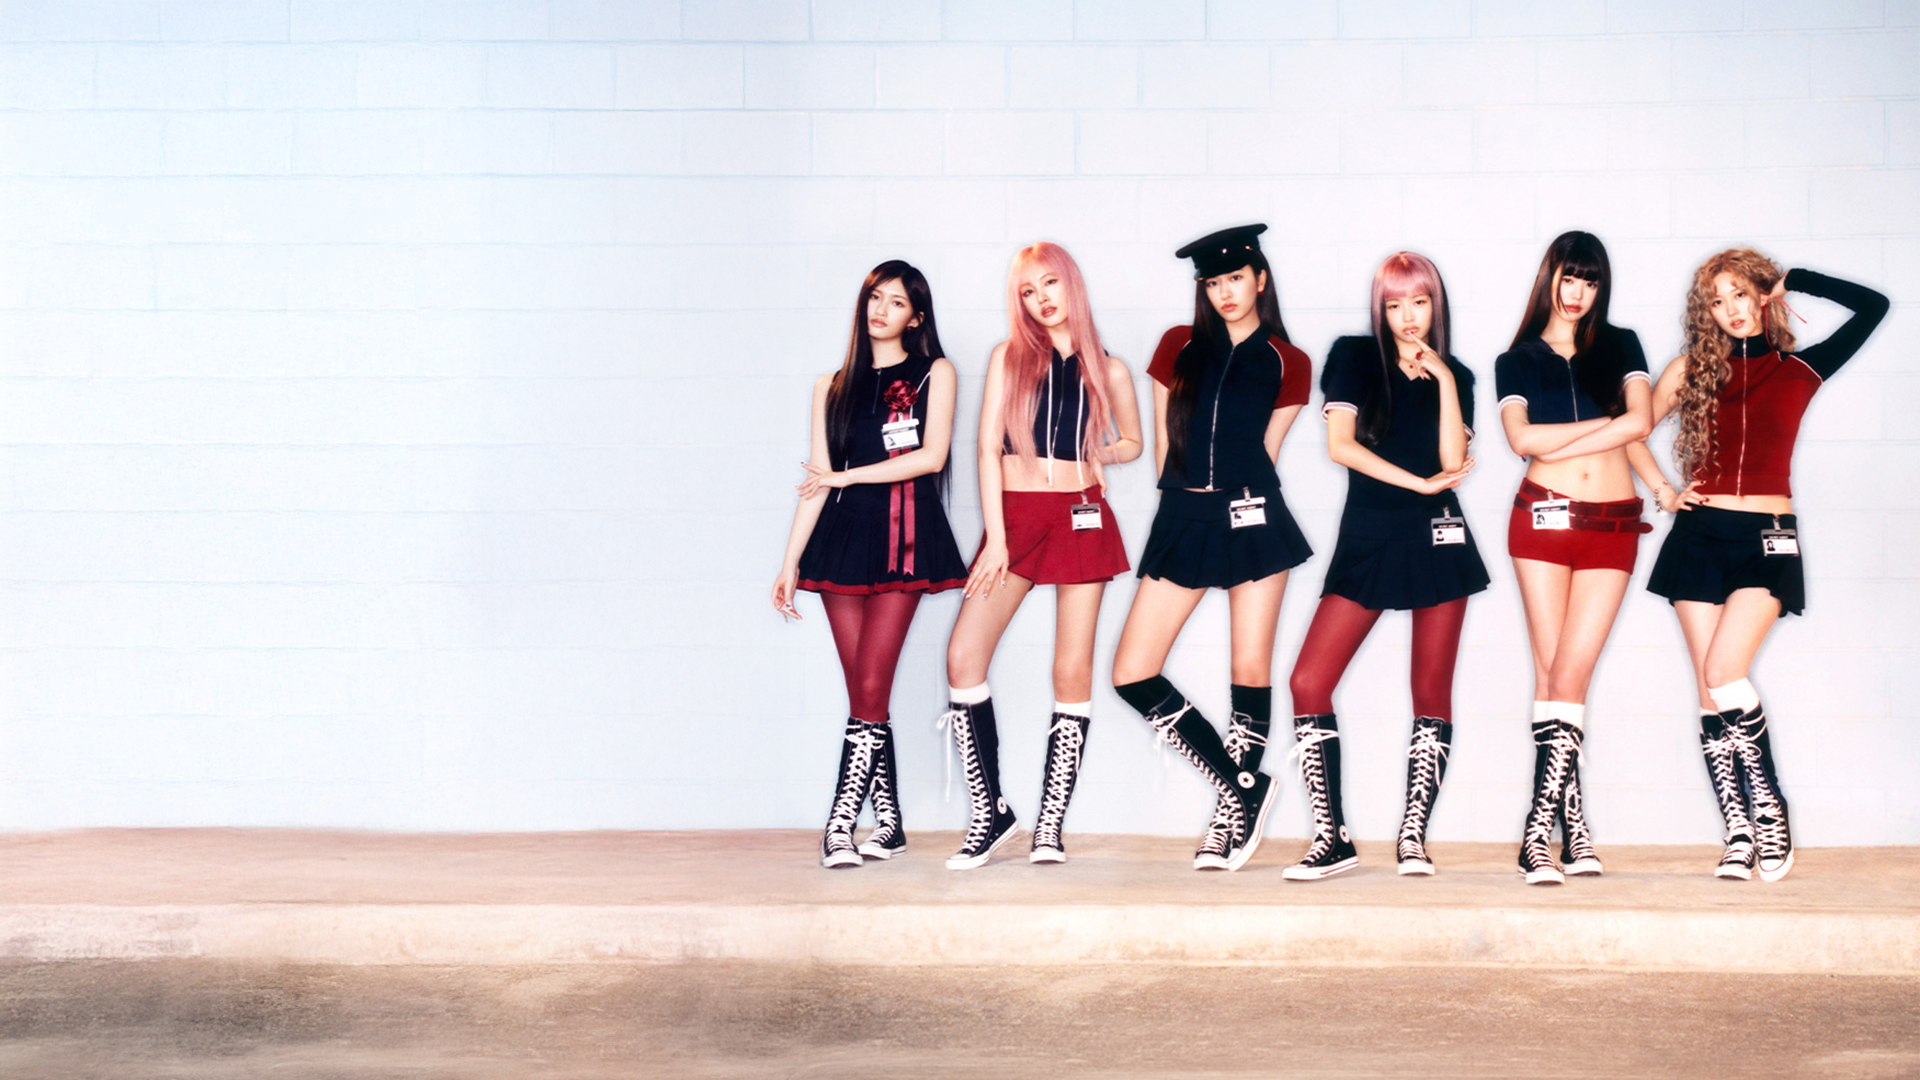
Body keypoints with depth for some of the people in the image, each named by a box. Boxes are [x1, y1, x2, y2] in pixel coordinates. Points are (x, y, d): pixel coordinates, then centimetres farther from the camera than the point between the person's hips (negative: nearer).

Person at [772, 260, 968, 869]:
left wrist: (847, 476, -4)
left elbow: (932, 455, -6)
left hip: (903, 535, -3)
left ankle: (841, 822, -8)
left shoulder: (934, 374, 7)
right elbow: (817, 481, 13)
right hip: (843, 535, 3)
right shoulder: (833, 387, 15)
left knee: (870, 688, -11)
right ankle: (888, 823, 8)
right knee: (864, 692, 1)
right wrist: (790, 562, 8)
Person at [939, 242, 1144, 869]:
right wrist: (995, 537, -7)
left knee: (1072, 672, -3)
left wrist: (1094, 455, 0)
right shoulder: (1009, 357, 7)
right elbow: (988, 447, 1)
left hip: (1082, 519, 0)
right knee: (964, 657, -13)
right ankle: (990, 811, -3)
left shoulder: (1107, 370, 9)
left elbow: (1132, 443, 23)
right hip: (1015, 516, 0)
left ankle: (1050, 824, 4)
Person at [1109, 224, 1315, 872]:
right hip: (1183, 519, 3)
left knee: (1250, 667, -2)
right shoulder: (1179, 347, 12)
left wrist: (1233, 489, 12)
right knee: (1131, 675, -6)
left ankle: (1233, 811, 12)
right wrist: (1187, 493, 14)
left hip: (1251, 516, -2)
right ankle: (1242, 785, 5)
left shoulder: (1287, 364, 6)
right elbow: (1163, 437, 15)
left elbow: (1262, 450, 12)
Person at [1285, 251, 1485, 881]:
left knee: (1432, 693, 0)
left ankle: (1414, 834, 7)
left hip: (1436, 541, 1)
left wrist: (1444, 381, -8)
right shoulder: (1354, 358, 6)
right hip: (1367, 539, -1)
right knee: (1308, 683, -11)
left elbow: (1453, 461, -4)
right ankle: (1332, 838, -5)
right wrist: (1420, 483, -8)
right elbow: (1340, 445, -5)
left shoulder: (1455, 377, 9)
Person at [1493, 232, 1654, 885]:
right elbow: (1521, 437, -7)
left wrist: (1558, 445, -6)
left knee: (1570, 675, -7)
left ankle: (1540, 826, -10)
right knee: (1553, 674, -4)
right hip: (1542, 518, 0)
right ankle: (1571, 823, -2)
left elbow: (1641, 421, -5)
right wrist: (1605, 423, -7)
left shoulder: (1621, 347, 12)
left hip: (1613, 525, 0)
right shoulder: (1517, 361, 10)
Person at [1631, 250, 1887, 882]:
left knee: (1724, 671, -19)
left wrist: (1789, 281, 7)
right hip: (1700, 535, 2)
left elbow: (1871, 306, 2)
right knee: (1709, 686, -3)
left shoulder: (1799, 371, 7)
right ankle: (1738, 832, 0)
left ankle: (1768, 808, -6)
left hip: (1766, 541, -2)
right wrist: (1661, 490, 7)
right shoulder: (1692, 370, 10)